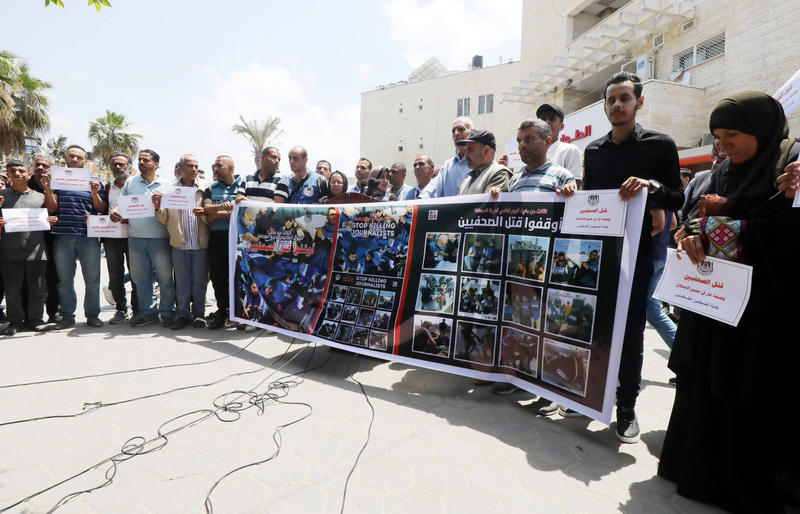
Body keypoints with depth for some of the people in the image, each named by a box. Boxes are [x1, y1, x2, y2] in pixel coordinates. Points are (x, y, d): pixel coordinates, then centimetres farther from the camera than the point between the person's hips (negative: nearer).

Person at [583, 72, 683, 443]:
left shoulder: (660, 145, 0)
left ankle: (627, 407, 16)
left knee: (631, 331, 1)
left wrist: (653, 186, -21)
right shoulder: (593, 150, 13)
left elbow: (677, 201, -2)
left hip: (635, 253, -3)